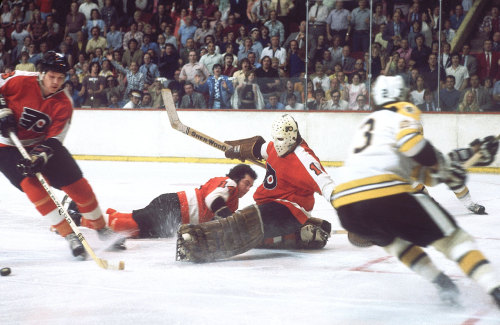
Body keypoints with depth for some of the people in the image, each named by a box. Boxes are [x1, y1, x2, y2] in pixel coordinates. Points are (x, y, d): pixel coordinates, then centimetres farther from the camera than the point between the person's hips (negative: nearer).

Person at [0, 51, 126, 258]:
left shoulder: (64, 104, -11)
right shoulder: (20, 81, -20)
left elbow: (54, 138, -15)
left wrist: (40, 155, -32)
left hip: (42, 143, 4)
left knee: (77, 184, -3)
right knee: (31, 184, -25)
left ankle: (102, 229, 17)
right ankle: (70, 236, -20)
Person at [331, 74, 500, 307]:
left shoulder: (368, 122, 36)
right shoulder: (403, 111, 16)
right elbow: (410, 139, -11)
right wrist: (442, 167, 2)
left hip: (344, 203, 6)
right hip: (384, 193, -6)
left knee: (390, 238, 34)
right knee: (450, 236, 5)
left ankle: (440, 281, 20)